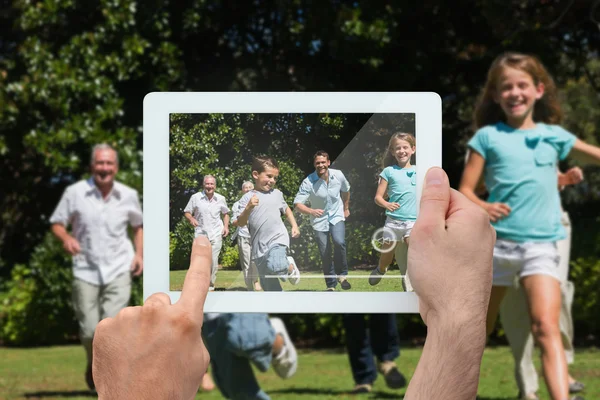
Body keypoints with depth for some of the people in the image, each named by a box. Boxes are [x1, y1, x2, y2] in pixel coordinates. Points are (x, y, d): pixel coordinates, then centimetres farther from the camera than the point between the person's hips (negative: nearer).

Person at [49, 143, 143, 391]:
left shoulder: (129, 196, 3)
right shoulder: (75, 193, -4)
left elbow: (138, 225, 18)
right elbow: (56, 223, 3)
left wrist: (139, 253, 4)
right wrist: (66, 238, -18)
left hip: (118, 270, 0)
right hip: (86, 270, 0)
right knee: (89, 330, 0)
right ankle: (92, 365, 32)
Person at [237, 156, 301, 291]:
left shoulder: (277, 194, 7)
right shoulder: (247, 198, 0)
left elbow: (286, 209, 26)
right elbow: (241, 223, -7)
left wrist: (294, 225, 15)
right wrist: (248, 208, -23)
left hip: (277, 240, -1)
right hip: (259, 247, 1)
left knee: (276, 266, -32)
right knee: (270, 288, 5)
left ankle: (290, 266, 1)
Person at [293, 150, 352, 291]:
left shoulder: (338, 175, -9)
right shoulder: (308, 182, -18)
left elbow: (346, 190, 15)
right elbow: (297, 204, -23)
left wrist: (346, 208, 23)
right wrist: (311, 211, -41)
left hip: (337, 217, 1)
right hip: (319, 221, -1)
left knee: (339, 242, -26)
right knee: (325, 254, -2)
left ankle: (342, 274, -7)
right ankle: (331, 285, 17)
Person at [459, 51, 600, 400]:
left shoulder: (553, 135, 10)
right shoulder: (488, 136, 3)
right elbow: (465, 191, 0)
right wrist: (484, 208, -21)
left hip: (541, 244, 1)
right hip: (496, 242, 0)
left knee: (547, 328, -16)